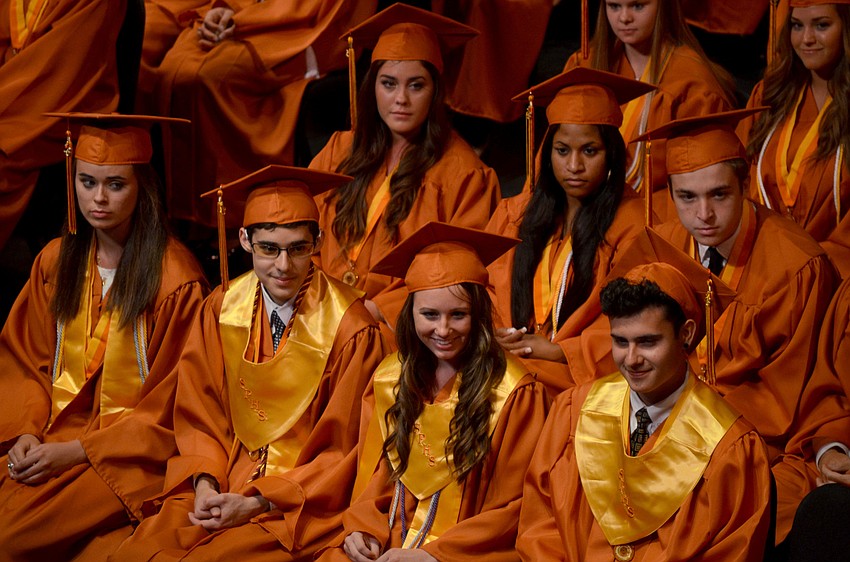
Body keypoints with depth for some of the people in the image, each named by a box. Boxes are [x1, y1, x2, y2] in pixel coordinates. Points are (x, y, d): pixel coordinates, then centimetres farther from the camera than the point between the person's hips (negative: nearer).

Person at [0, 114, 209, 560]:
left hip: (131, 452, -5)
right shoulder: (56, 261, 8)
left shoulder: (177, 280, -11)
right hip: (49, 439, 5)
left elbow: (166, 406, -8)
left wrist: (77, 451, -14)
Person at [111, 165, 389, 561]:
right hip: (223, 486, 4)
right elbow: (198, 415, 11)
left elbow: (343, 452, -5)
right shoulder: (221, 310, 2)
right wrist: (205, 483, -8)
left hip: (305, 502, -4)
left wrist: (258, 503, -13)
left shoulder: (351, 331, -12)